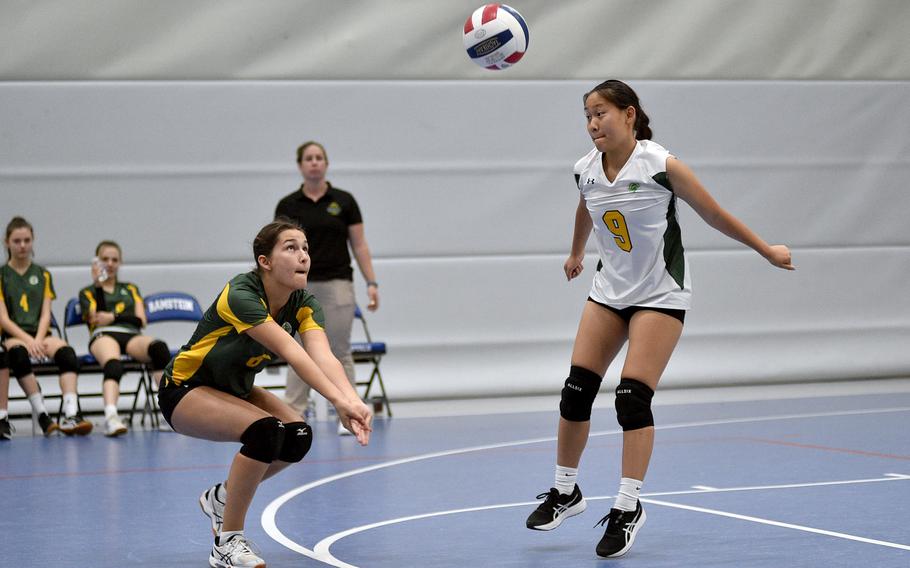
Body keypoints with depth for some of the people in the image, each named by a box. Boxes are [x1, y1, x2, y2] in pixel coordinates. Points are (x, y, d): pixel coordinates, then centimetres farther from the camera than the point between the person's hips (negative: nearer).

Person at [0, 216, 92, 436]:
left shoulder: (42, 274, 17)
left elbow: (46, 314, 8)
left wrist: (38, 339, -12)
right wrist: (28, 340, -16)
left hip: (39, 334, 2)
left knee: (66, 352, -32)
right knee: (18, 353, -40)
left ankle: (71, 415, -47)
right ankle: (41, 414, -40)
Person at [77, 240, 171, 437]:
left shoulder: (130, 289, 31)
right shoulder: (88, 292, 23)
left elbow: (141, 320, 15)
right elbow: (96, 319, 3)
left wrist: (113, 317, 1)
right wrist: (98, 286, -2)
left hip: (132, 336, 2)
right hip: (103, 336, -2)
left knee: (159, 347, -37)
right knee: (113, 366, -41)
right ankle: (111, 417, -65)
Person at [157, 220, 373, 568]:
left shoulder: (303, 303, -10)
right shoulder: (241, 295, -30)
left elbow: (324, 357, -28)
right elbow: (292, 353, -43)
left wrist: (354, 401, -48)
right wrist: (338, 401, -54)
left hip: (234, 389, 8)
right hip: (183, 390, -8)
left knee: (298, 436, -14)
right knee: (265, 429, -30)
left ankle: (221, 498, 13)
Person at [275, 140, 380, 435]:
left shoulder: (344, 201, 2)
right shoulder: (287, 206, 3)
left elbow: (359, 245, 3)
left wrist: (371, 282, -4)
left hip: (337, 285, -1)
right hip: (300, 287, 1)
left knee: (340, 351, 2)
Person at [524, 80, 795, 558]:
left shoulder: (661, 166, -19)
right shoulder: (585, 171, -4)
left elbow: (716, 216, -8)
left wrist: (767, 252, 1)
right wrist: (576, 254, 37)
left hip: (660, 296, -5)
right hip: (609, 290, 5)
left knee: (632, 398, -14)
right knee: (576, 391, 0)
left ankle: (628, 508, -5)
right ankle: (565, 492, 17)